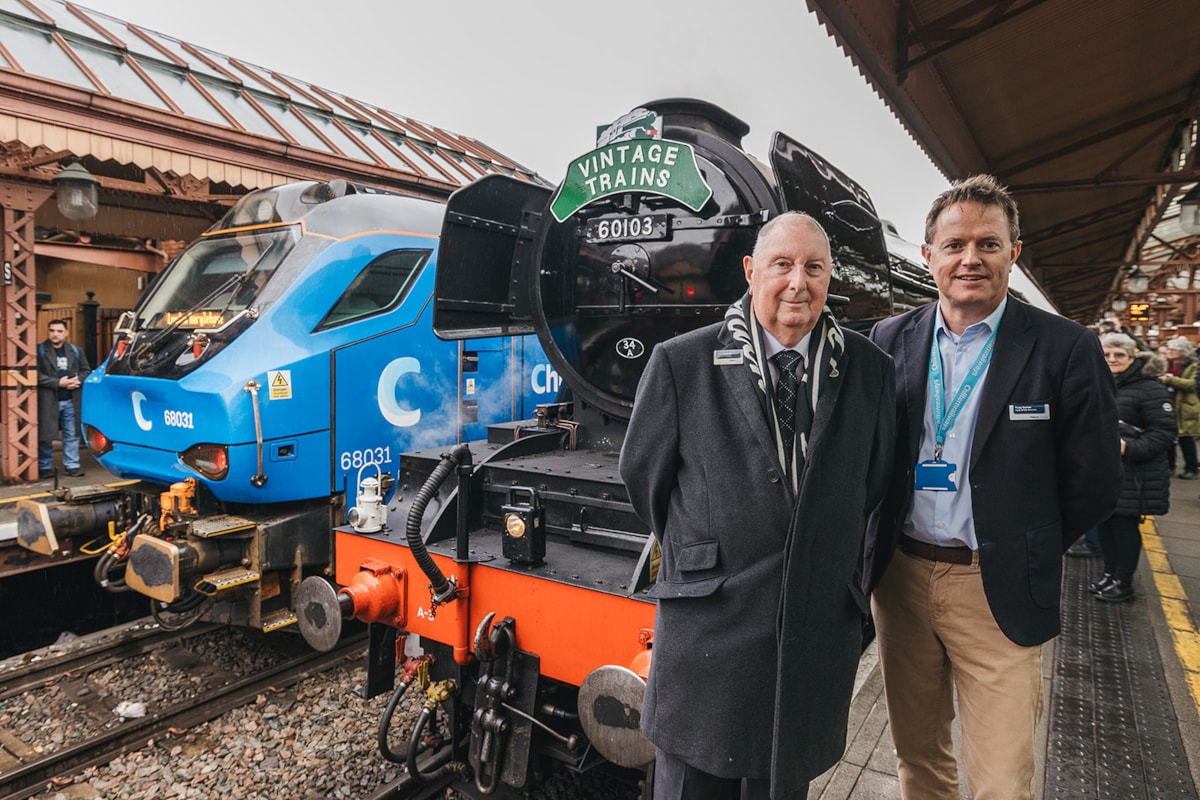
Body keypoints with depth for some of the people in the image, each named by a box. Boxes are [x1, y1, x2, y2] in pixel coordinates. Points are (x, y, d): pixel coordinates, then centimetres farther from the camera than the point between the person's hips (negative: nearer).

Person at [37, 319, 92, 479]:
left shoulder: (75, 351, 11)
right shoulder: (39, 351, -3)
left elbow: (86, 370, 12)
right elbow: (37, 375, -11)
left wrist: (78, 380, -8)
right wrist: (58, 383, -17)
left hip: (71, 401, 3)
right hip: (48, 401, -3)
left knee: (72, 435, 8)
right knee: (45, 436, 3)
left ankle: (72, 465, 15)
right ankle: (45, 467, 14)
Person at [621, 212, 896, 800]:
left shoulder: (870, 370, 1)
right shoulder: (680, 364, -7)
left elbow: (874, 483, 12)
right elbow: (643, 477, 2)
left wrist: (825, 561, 13)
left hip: (819, 636, 2)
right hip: (706, 634, -1)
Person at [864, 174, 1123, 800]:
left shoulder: (1065, 348, -6)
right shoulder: (890, 341, 2)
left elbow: (1094, 483, -1)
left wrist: (1025, 552, 5)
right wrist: (894, 548, 6)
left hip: (996, 593, -2)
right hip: (900, 578, 3)